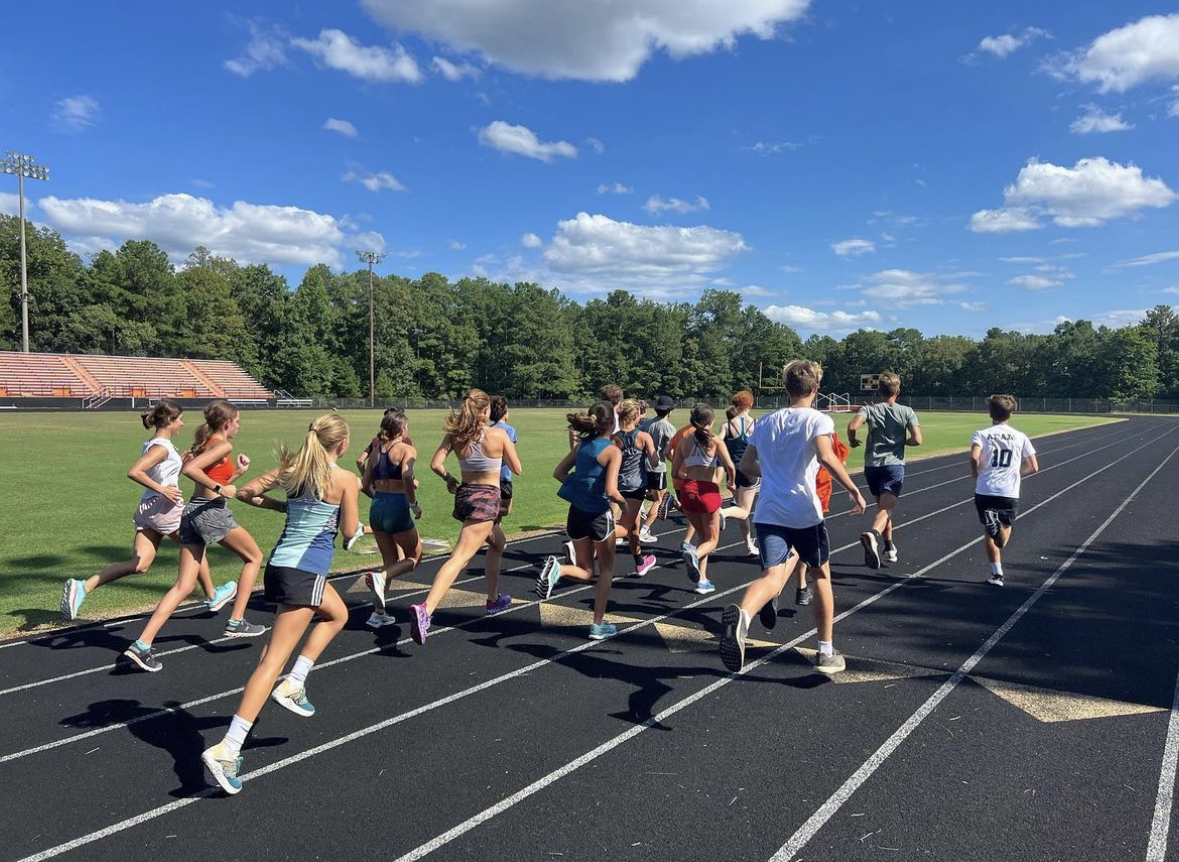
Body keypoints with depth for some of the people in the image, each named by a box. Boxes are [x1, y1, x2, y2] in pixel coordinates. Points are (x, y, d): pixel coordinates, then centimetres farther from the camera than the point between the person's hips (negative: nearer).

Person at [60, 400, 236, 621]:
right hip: (166, 507, -8)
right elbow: (133, 472, -27)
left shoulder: (154, 445, 13)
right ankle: (212, 597, 28)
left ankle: (83, 586, -10)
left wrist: (181, 463, 15)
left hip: (148, 508, 8)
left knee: (140, 565, 2)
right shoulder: (162, 447, -15)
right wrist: (161, 489, -22)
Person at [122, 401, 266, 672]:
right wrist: (220, 489, -18)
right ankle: (236, 622, 15)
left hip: (192, 511, 8)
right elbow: (189, 468, -23)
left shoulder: (206, 443, 19)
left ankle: (142, 645, -4)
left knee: (183, 586, 5)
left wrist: (237, 472, 16)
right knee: (254, 557, 14)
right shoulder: (223, 446, -8)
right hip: (211, 512, -8)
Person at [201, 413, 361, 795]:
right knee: (274, 660, -7)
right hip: (303, 573, -8)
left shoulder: (292, 468, 7)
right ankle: (226, 750, -9)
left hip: (281, 563, 8)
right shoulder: (345, 479, -10)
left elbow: (245, 493, 11)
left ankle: (293, 683, 20)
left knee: (337, 614, 30)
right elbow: (350, 531, -3)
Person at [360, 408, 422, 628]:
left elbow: (365, 485, 11)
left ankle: (379, 613, 15)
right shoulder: (407, 450, -7)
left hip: (377, 509, 6)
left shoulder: (375, 451, 11)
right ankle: (380, 578, -15)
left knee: (391, 561, 19)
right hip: (397, 509, -6)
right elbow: (407, 477, -25)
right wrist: (414, 504, -15)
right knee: (414, 558, 12)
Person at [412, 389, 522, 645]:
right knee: (459, 557, -13)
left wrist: (449, 479, 12)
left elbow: (435, 464, -6)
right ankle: (425, 609, -28)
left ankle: (493, 599, 39)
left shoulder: (455, 435, 0)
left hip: (464, 495, 7)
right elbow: (517, 469, -1)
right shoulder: (498, 435, -9)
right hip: (486, 499, -7)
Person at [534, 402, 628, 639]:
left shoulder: (582, 445, 5)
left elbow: (559, 473, 10)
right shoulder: (613, 451, -14)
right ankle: (598, 625, 17)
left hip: (576, 512, 5)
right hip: (599, 515, -5)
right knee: (606, 569, 16)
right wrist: (623, 503, -2)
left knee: (586, 571, 19)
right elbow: (611, 491, -21)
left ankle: (557, 569, -13)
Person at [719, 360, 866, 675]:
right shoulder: (818, 420, -2)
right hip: (804, 513, -3)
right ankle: (826, 652, 25)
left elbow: (746, 466, 18)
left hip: (769, 513, 3)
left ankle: (741, 615, -44)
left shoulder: (765, 422, 14)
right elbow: (826, 457, -20)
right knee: (821, 575, 18)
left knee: (772, 576, -9)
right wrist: (854, 490, -11)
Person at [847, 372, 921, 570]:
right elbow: (917, 440, -5)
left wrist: (852, 441, 3)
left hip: (872, 465, 2)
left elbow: (852, 426, -17)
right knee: (885, 509, -14)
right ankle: (873, 533, -45)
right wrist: (903, 441, 16)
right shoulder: (906, 412, 3)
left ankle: (889, 548, 29)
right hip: (894, 464, -2)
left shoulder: (869, 409, 2)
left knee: (882, 507, 21)